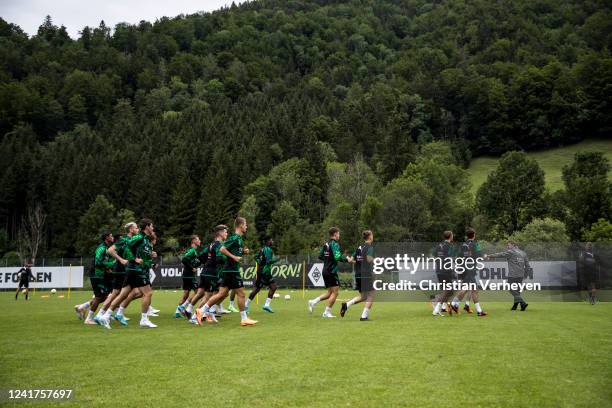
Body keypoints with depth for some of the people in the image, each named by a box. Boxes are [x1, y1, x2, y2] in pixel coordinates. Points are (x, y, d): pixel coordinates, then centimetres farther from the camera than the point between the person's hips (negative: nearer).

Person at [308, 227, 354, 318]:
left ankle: (313, 301, 8)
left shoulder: (326, 244, 12)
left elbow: (320, 256, 16)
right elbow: (337, 257, -25)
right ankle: (327, 312, 2)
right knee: (335, 292, 0)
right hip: (332, 272, -9)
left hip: (325, 271, 9)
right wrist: (347, 259, -13)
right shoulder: (335, 244, -13)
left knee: (330, 292, 16)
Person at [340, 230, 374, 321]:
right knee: (370, 296, 2)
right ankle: (364, 316, -4)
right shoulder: (370, 247, -8)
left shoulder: (359, 247, 13)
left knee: (363, 296, 17)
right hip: (366, 274, -8)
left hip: (358, 275, 8)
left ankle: (346, 304, -1)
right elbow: (369, 259, -22)